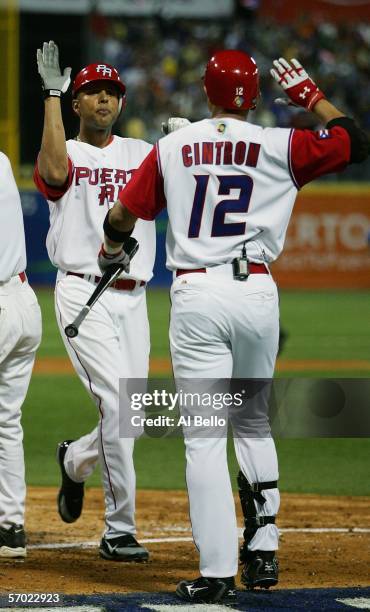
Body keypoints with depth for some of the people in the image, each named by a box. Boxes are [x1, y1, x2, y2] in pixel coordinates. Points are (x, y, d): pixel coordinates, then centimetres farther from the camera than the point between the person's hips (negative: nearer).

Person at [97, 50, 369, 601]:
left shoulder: (171, 149, 5)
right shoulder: (280, 147, 2)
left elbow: (122, 217, 10)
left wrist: (112, 253, 32)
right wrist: (308, 93, 19)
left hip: (195, 297, -1)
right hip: (256, 293, 1)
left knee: (205, 437, -2)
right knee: (254, 421, 21)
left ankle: (218, 573, -7)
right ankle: (263, 548, 18)